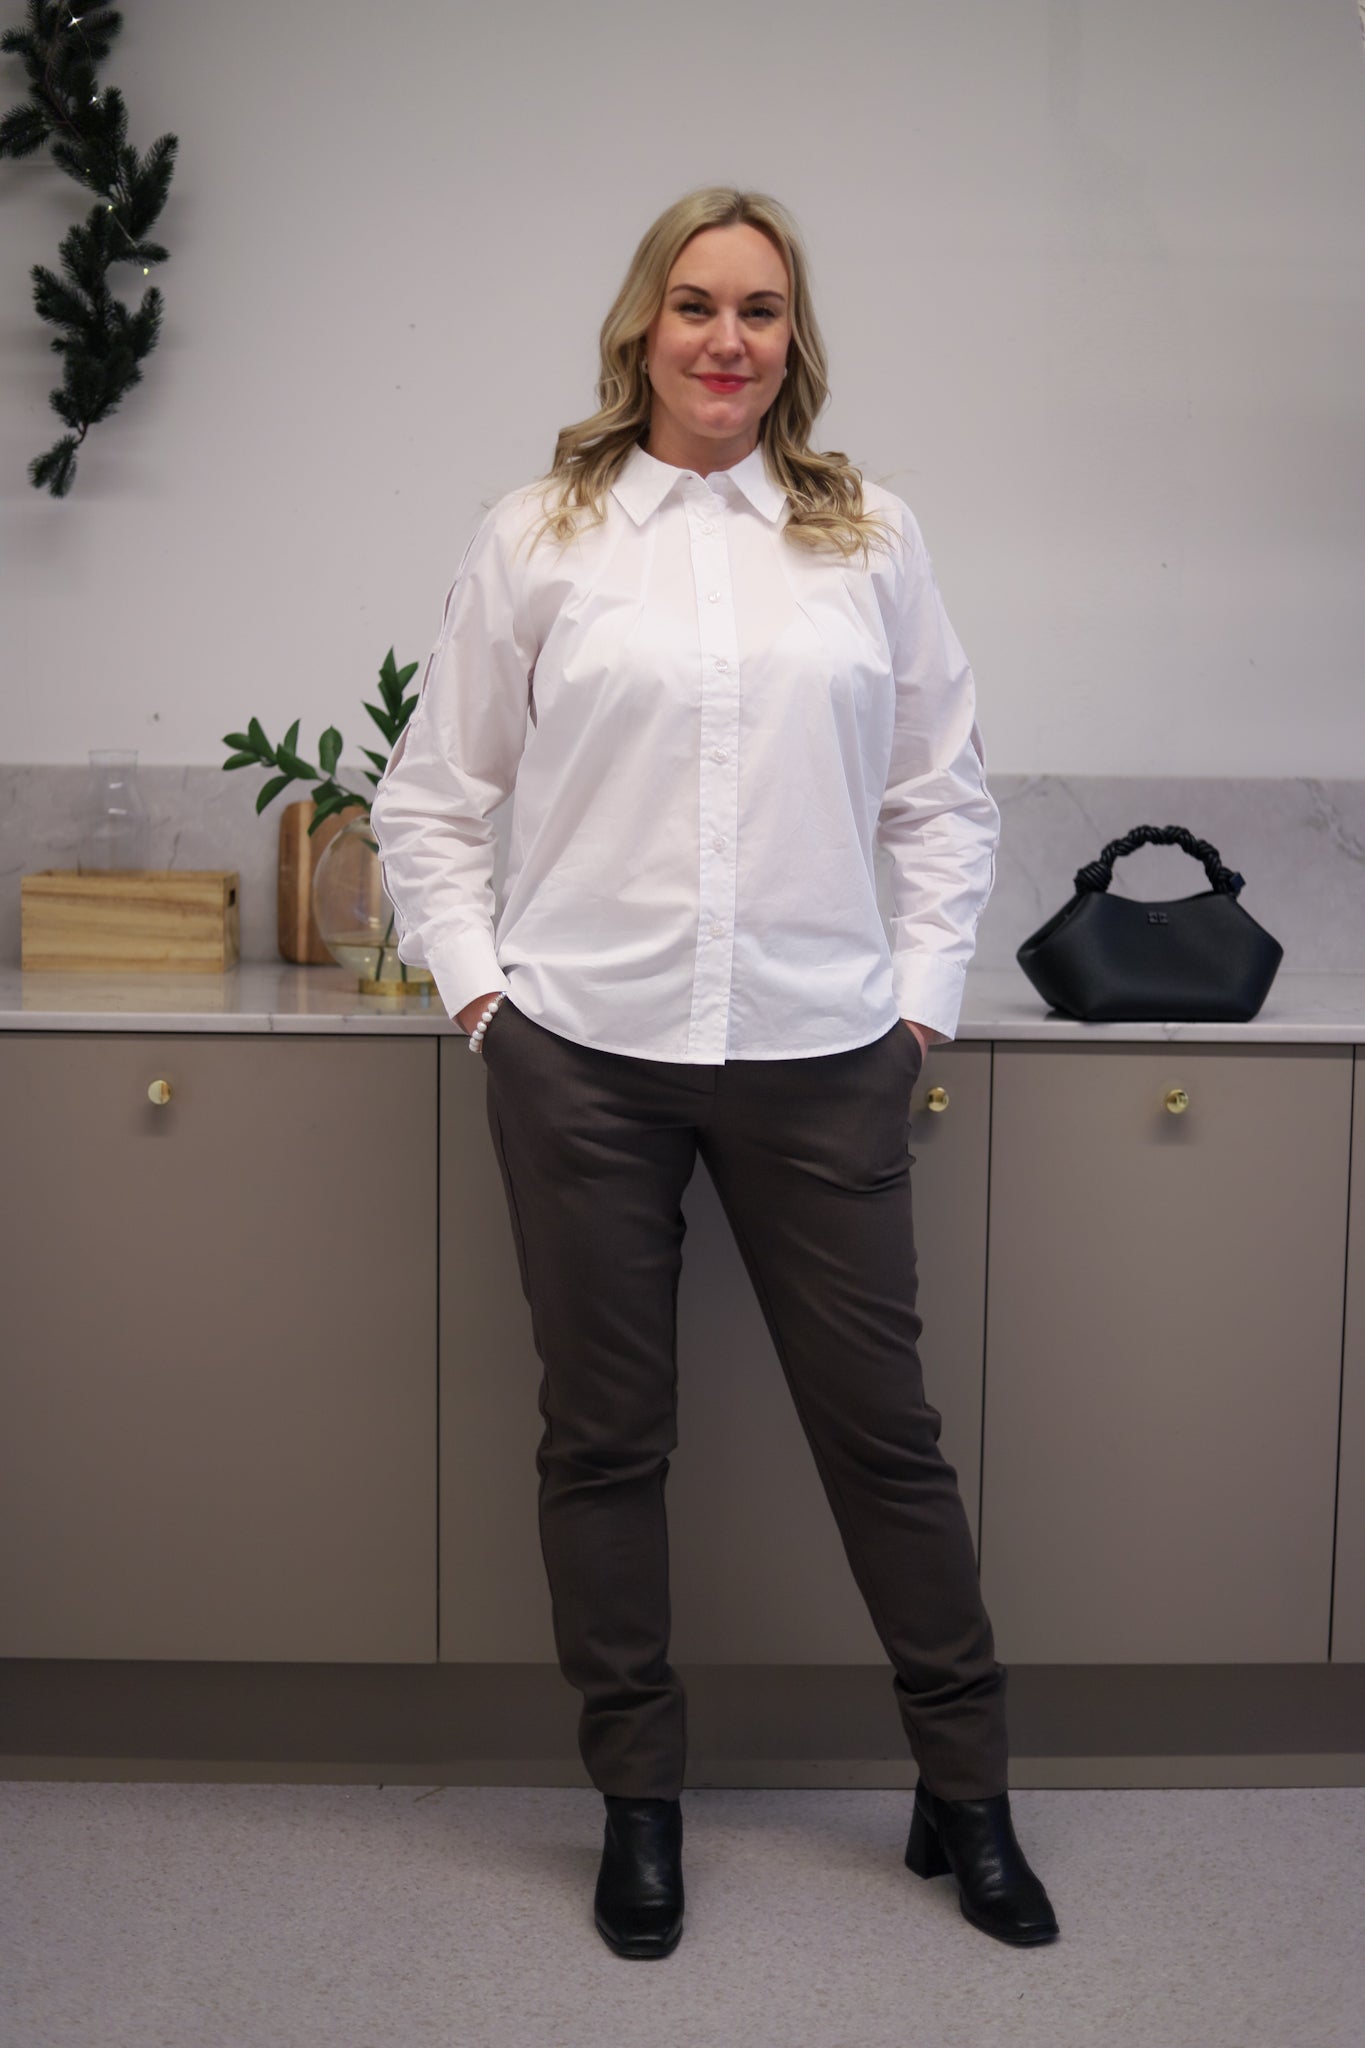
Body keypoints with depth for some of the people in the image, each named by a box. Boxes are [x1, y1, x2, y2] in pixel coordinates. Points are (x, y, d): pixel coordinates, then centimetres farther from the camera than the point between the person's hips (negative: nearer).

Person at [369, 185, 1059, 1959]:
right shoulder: (538, 540, 3)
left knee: (883, 1427, 7)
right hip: (586, 1059, 0)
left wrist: (923, 992, 4)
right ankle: (640, 1799, 27)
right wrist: (478, 984, -1)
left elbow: (948, 794, 12)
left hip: (820, 1060, 1)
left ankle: (967, 1793, 25)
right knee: (605, 1438, 9)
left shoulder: (871, 538, 7)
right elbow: (430, 797, 8)